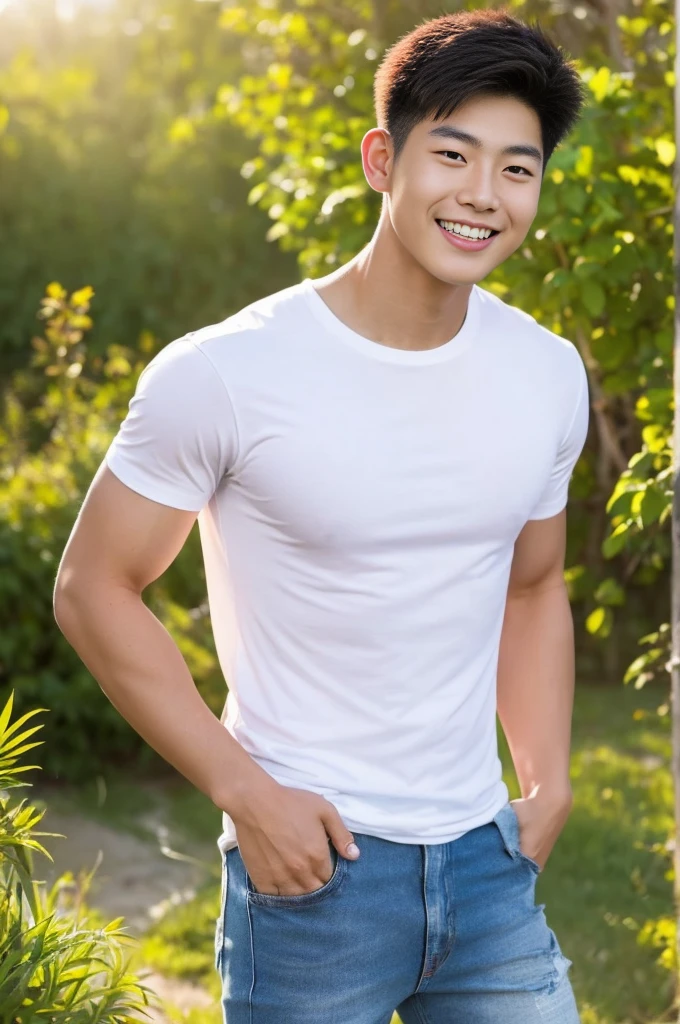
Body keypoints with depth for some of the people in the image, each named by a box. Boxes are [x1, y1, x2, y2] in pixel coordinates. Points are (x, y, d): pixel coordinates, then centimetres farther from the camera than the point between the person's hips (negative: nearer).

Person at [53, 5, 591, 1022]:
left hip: (487, 860, 5)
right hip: (312, 861, -4)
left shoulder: (549, 376, 2)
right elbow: (93, 589, -7)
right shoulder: (225, 375, -13)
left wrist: (549, 784, 6)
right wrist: (246, 793, -12)